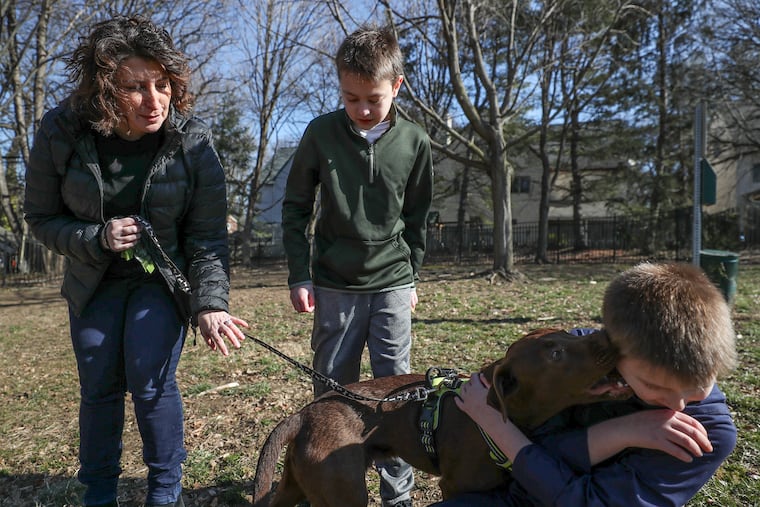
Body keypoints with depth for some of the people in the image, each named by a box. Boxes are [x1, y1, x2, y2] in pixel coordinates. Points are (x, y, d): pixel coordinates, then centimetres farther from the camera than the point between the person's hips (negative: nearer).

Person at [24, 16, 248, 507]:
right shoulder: (61, 131, -17)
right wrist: (96, 238, -23)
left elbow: (208, 236, -17)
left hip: (164, 277, -2)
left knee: (150, 382, -9)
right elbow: (41, 215, -5)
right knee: (98, 387, 8)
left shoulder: (193, 141, -21)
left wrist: (210, 302, -28)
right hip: (94, 280, 2)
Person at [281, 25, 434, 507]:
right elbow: (295, 208, 2)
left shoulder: (415, 142, -3)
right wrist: (299, 275, -2)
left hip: (392, 286, 0)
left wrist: (412, 275, 10)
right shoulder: (321, 133, -6)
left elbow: (418, 217, 8)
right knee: (332, 390, 9)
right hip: (334, 286, 0)